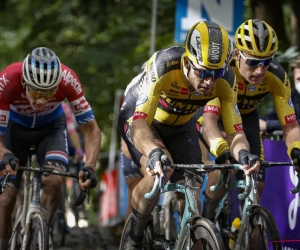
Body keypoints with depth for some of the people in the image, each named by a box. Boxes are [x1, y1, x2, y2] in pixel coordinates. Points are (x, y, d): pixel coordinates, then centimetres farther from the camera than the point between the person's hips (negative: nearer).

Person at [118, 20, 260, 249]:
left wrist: (242, 152, -51)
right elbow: (139, 124, -47)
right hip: (139, 114, -4)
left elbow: (235, 130, -28)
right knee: (158, 172, -29)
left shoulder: (225, 80, -29)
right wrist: (155, 152, -67)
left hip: (180, 125, 4)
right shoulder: (164, 65, -41)